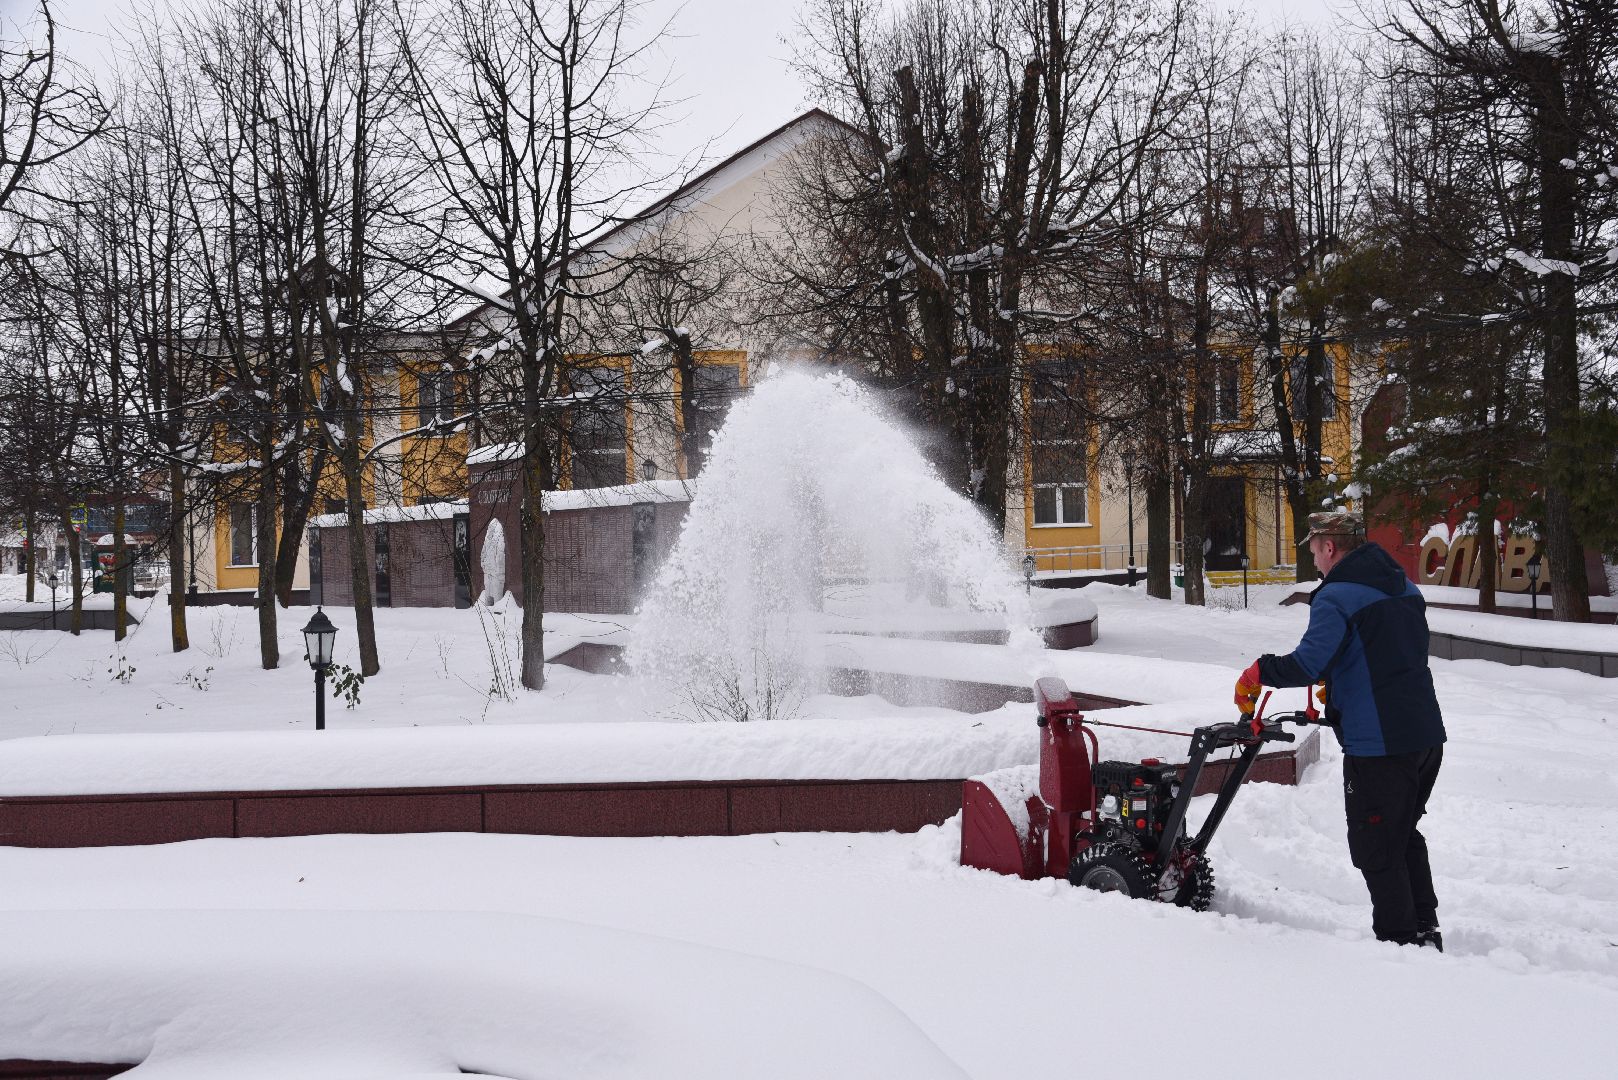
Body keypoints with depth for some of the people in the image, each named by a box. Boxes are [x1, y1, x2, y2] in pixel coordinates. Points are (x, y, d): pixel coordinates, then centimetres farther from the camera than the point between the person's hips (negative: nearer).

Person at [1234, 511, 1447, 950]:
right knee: (1405, 836, 23)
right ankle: (1424, 930, 28)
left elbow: (1308, 664, -25)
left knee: (1376, 848, 3)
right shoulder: (1405, 588, 13)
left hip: (1378, 745, -9)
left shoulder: (1335, 597, -14)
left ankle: (1399, 940, 8)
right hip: (1428, 734, 9)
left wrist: (1257, 674, -8)